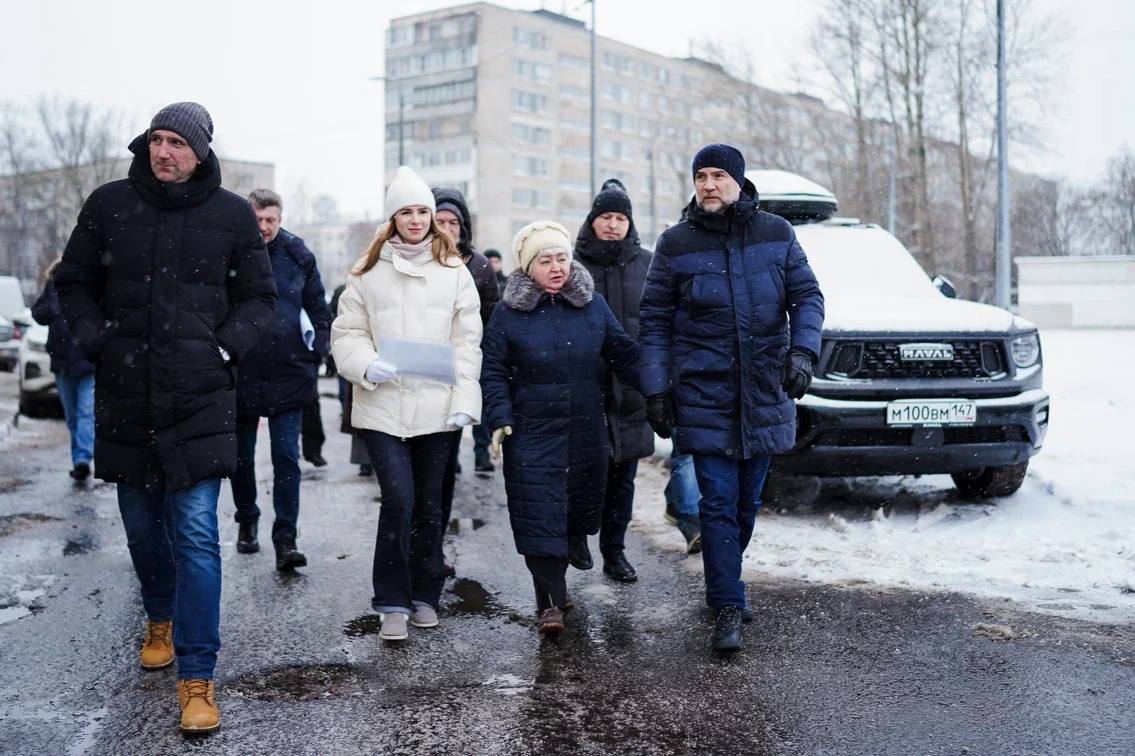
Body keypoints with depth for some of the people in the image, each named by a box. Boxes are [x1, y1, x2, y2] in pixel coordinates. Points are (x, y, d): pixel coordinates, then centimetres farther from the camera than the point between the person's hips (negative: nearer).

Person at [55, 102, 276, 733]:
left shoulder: (231, 214, 0)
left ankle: (197, 678, -2)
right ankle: (160, 619, 44)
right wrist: (95, 341, -2)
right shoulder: (109, 204, 2)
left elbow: (258, 297, 9)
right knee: (142, 525, 16)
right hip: (126, 395, 3)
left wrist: (226, 349, -5)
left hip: (199, 396, -2)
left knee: (196, 533, -7)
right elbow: (73, 283, 12)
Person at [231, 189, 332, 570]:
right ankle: (247, 522, 34)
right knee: (241, 455, 14)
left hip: (288, 374, 0)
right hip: (240, 375, 1)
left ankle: (285, 539, -4)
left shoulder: (298, 256, 3)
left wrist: (317, 350, 3)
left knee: (286, 457, -5)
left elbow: (318, 308, 13)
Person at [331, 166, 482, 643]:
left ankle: (425, 596, 25)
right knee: (399, 499, -11)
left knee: (429, 504, 10)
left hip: (437, 407, 2)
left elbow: (467, 342, 3)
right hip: (383, 407, -1)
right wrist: (368, 366, -14)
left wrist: (464, 401, -6)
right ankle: (392, 603, 1)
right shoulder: (369, 272, 5)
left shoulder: (453, 272, 7)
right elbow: (347, 334, 7)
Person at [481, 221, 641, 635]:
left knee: (578, 508, 12)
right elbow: (493, 372, 1)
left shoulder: (593, 304, 7)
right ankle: (550, 601, -2)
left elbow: (624, 356, 11)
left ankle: (555, 578, 33)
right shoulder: (508, 313, -1)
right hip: (532, 434, -3)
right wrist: (500, 419, -10)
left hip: (586, 433, 3)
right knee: (539, 515, -7)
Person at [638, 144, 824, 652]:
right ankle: (727, 607, 1)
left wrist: (802, 349, -12)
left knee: (747, 500, 15)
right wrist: (656, 389, -3)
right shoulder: (676, 244, -1)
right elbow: (654, 321, 2)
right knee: (719, 503, -6)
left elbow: (807, 296, 6)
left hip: (764, 396, 3)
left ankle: (725, 581, 35)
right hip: (705, 396, -2)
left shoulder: (777, 235, 4)